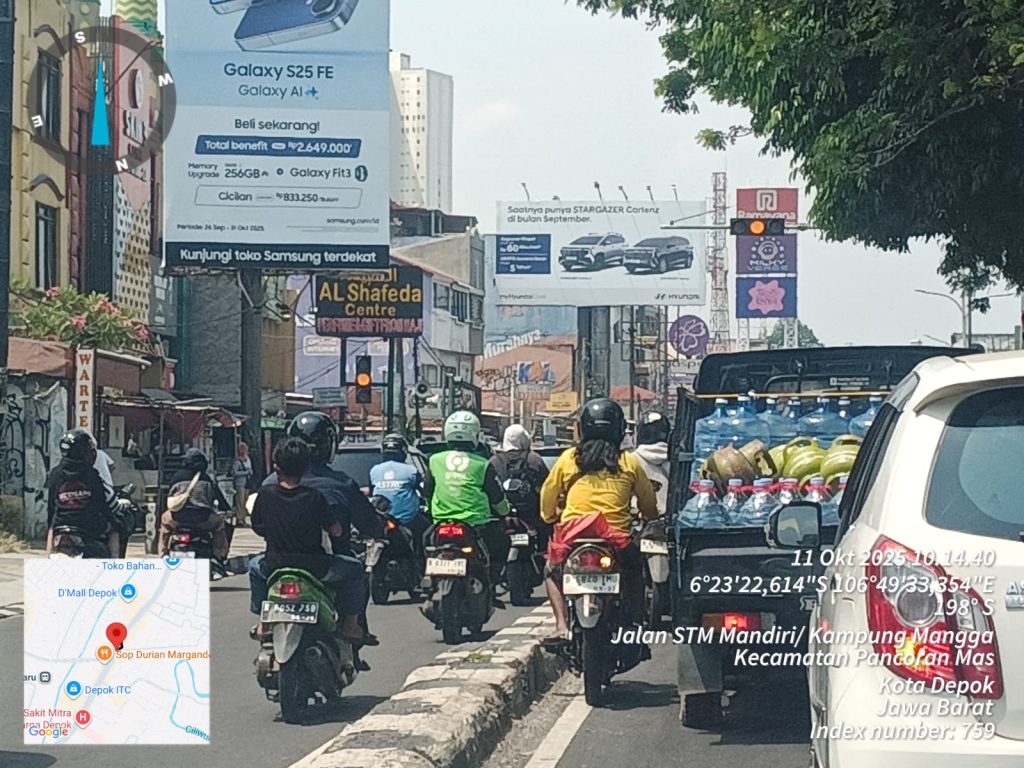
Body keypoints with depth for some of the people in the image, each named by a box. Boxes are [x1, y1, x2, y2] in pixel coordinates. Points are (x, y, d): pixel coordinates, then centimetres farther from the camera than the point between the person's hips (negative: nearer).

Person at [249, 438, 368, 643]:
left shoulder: (265, 495, -9)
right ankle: (350, 624, 16)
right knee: (354, 568, 21)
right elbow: (336, 531, -9)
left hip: (275, 568, 3)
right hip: (315, 568, -2)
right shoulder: (314, 498, -15)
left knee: (255, 566, 36)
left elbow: (258, 528, 5)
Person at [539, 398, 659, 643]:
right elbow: (649, 504, 14)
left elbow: (548, 495, 11)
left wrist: (551, 518, 31)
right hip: (617, 536, 1)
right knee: (635, 571, 30)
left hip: (572, 533, 0)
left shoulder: (568, 459, 5)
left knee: (553, 570, 26)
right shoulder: (629, 463, 6)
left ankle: (561, 625, 6)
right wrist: (648, 518, 37)